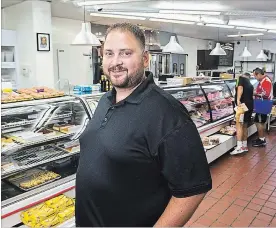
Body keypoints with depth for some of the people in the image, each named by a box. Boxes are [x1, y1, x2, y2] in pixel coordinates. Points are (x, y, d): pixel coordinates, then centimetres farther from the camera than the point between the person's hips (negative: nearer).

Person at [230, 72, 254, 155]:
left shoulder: (241, 78, 7)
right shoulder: (250, 85, 27)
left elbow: (240, 88, -12)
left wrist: (238, 100, -23)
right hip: (250, 105, 8)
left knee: (239, 124, -12)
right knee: (245, 125, 14)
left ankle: (239, 147, -20)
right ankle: (244, 146, 20)